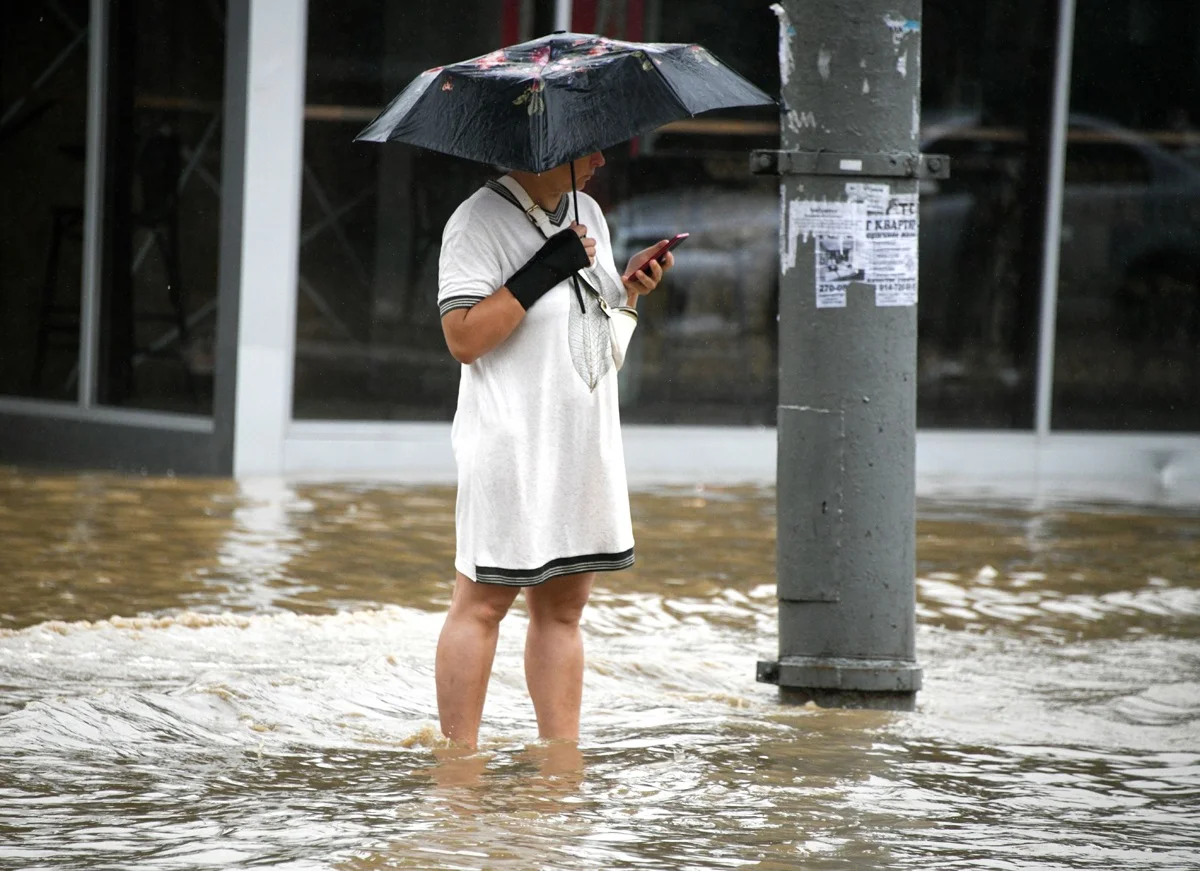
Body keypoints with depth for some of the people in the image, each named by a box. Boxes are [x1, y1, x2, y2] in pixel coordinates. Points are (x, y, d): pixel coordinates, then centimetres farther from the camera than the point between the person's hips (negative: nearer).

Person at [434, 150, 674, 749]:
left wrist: (631, 285, 2)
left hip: (584, 446, 8)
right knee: (483, 604, -4)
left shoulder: (587, 214, 14)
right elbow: (464, 338, -18)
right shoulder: (479, 221, -10)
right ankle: (458, 758, 2)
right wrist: (545, 270, -21)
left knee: (563, 608, 8)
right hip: (510, 446, -8)